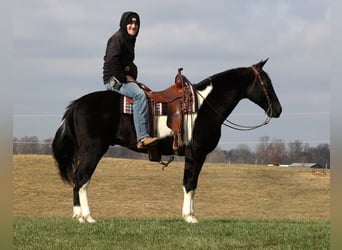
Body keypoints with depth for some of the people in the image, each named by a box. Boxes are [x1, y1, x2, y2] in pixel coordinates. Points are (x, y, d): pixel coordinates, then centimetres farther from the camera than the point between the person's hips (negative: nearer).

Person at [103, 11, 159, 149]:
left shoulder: (129, 39, 20)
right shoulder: (117, 38, -9)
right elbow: (111, 61, -21)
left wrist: (132, 77, 4)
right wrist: (124, 78, -16)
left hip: (125, 79, 11)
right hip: (113, 80, -11)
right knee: (139, 95, -31)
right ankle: (142, 137, -41)